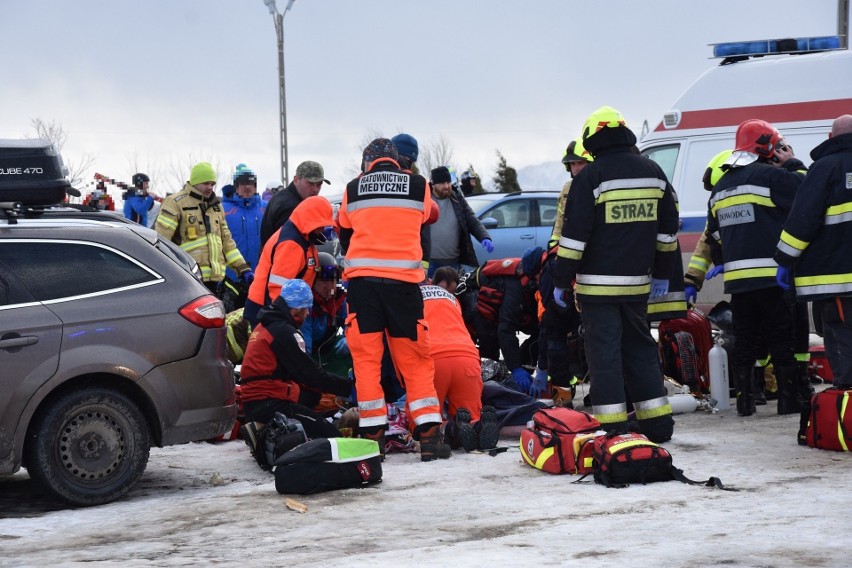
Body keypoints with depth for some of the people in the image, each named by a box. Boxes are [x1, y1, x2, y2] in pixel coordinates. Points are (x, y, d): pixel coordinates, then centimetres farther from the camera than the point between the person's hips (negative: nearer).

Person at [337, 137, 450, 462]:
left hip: (361, 278, 0)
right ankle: (429, 436, -1)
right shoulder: (418, 185, 7)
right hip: (404, 279, 0)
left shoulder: (353, 189, 10)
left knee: (366, 358, 4)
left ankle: (373, 435, 0)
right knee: (415, 360, 5)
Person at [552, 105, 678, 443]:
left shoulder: (591, 177, -11)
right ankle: (657, 424, 16)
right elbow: (667, 229, 15)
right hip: (637, 281, 6)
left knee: (604, 351, -3)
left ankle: (612, 426, -6)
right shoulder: (653, 173, 8)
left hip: (597, 282, -6)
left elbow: (574, 234, -12)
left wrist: (561, 280, -5)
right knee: (640, 346, 15)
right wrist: (662, 273, 23)